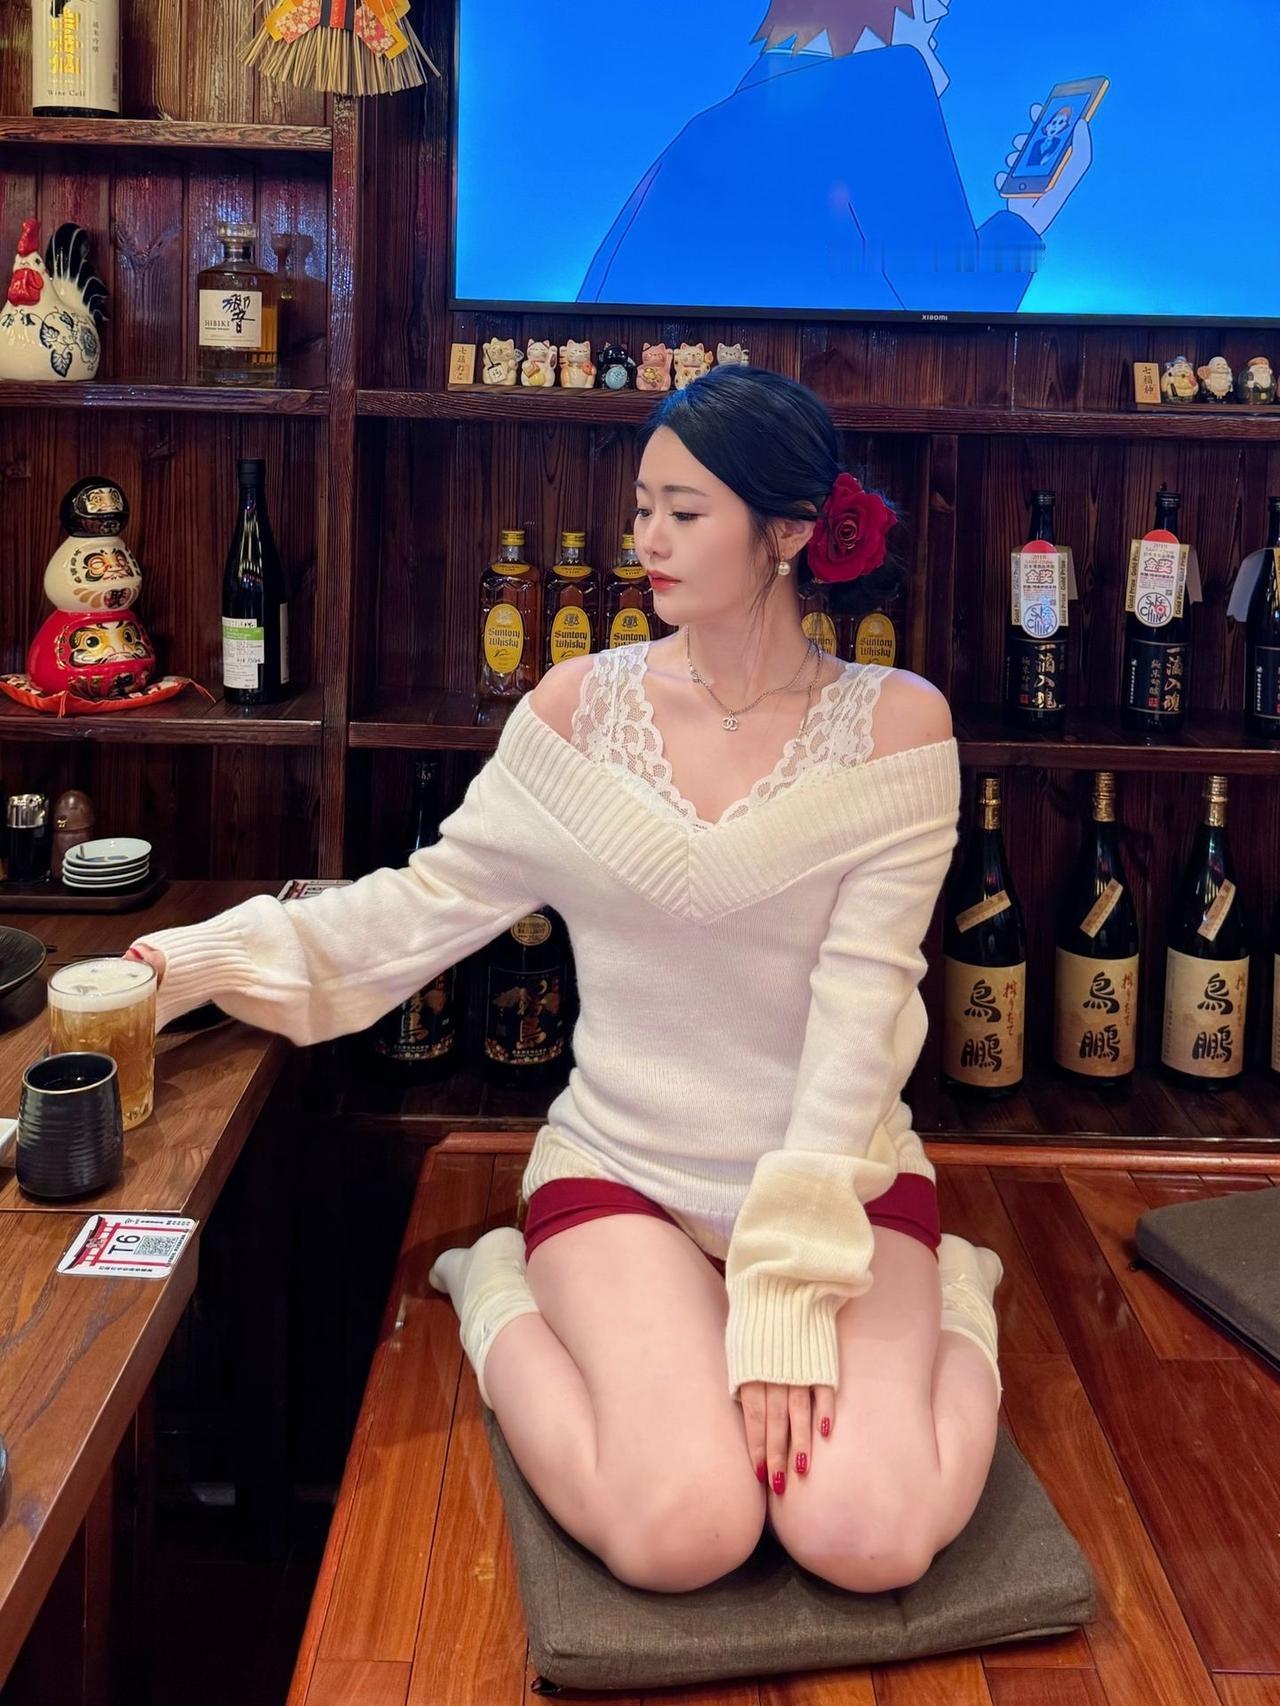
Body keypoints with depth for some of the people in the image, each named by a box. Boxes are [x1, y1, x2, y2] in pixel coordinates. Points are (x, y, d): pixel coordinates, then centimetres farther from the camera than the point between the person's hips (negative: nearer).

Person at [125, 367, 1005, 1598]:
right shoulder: (581, 705, -2)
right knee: (679, 1532, -22)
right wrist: (203, 960, -10)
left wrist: (789, 1291, -19)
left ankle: (944, 1309, 10)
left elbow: (859, 1011, -14)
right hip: (623, 1164, 1)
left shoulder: (894, 724, -8)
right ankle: (505, 1302, 8)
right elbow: (433, 901, 0)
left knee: (864, 1537, -22)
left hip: (842, 1167, 0)